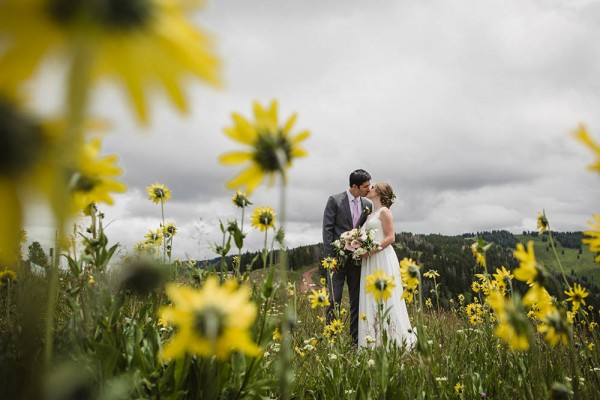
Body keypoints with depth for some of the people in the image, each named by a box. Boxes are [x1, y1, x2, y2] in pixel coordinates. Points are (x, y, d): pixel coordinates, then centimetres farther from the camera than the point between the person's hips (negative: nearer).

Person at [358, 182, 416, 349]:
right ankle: (375, 341, 9)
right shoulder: (371, 214, 20)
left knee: (385, 296, -7)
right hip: (370, 262, 8)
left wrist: (371, 250, -19)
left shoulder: (384, 211, -3)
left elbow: (390, 237, -11)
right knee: (371, 299, 5)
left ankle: (393, 340, 0)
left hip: (382, 259, -8)